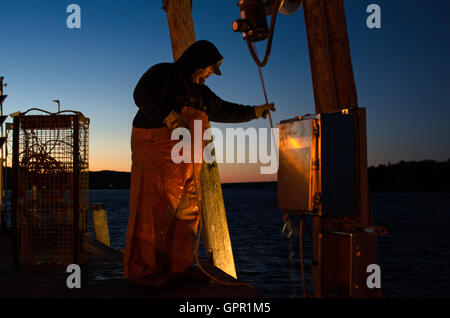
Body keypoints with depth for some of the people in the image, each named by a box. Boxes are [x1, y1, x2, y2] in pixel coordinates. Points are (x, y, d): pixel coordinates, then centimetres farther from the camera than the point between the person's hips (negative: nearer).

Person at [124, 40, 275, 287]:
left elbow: (224, 110, 37)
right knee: (153, 209, -11)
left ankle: (175, 266, 12)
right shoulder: (163, 73, 0)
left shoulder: (201, 93, 25)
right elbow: (143, 94, -17)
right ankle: (143, 270, -6)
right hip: (156, 149, -8)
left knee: (186, 210, 4)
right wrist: (169, 116, -23)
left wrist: (255, 111, 42)